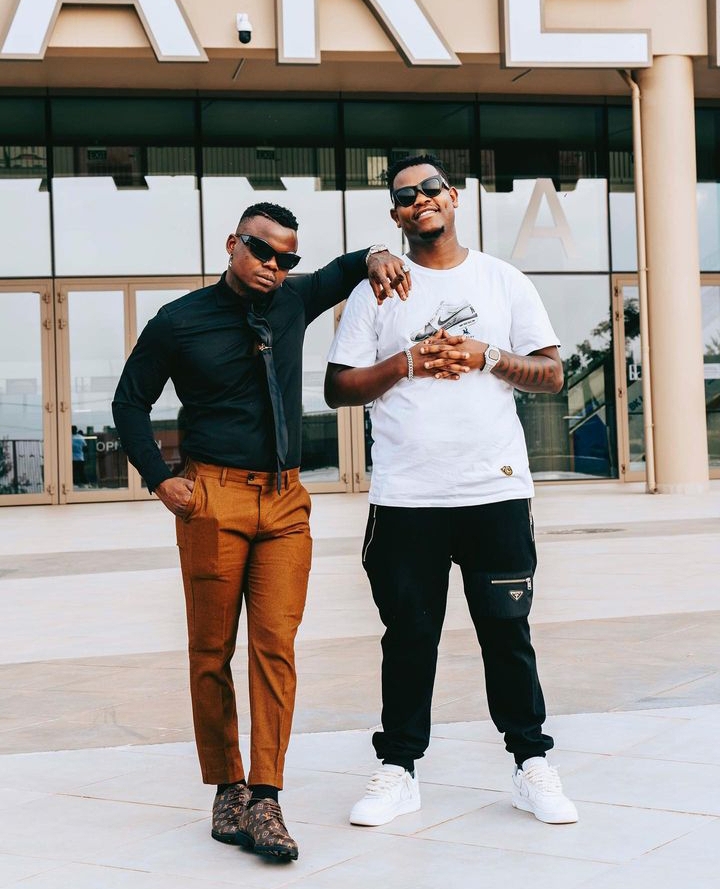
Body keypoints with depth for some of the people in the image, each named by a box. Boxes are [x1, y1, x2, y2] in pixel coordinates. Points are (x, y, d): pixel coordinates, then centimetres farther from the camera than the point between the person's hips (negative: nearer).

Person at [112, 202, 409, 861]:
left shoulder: (294, 302, 12)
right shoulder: (179, 323, 2)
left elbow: (345, 269, 29)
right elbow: (130, 402, 11)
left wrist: (376, 256, 4)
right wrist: (160, 480, 0)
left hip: (285, 500, 3)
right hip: (213, 498, -2)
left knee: (276, 644, -7)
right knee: (211, 650, 2)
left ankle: (265, 800, -5)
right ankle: (227, 789, 14)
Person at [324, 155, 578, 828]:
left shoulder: (504, 282, 11)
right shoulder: (376, 290, 9)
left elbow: (551, 374, 8)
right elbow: (338, 388, 4)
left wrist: (484, 357, -7)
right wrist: (409, 362, -9)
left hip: (497, 488, 0)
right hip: (405, 495, 0)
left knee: (507, 628, 5)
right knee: (409, 634, 5)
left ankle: (531, 764, 16)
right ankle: (399, 768, 16)